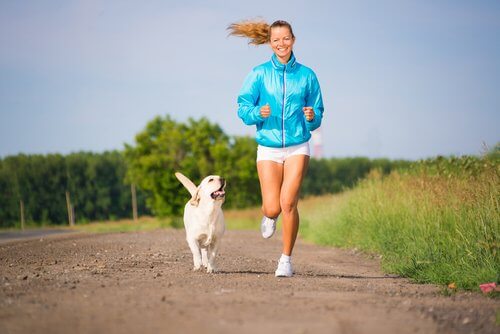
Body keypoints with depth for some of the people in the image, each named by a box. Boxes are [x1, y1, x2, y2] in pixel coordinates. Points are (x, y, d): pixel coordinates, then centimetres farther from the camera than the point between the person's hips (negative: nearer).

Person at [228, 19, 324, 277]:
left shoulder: (306, 75, 3)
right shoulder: (260, 73, 2)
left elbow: (317, 117, 9)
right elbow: (243, 108, 1)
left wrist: (312, 118, -13)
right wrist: (258, 113, -20)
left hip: (297, 147, 0)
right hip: (268, 148, 1)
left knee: (288, 202, -17)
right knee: (272, 208, -6)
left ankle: (286, 259, -2)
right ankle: (269, 216, 34)